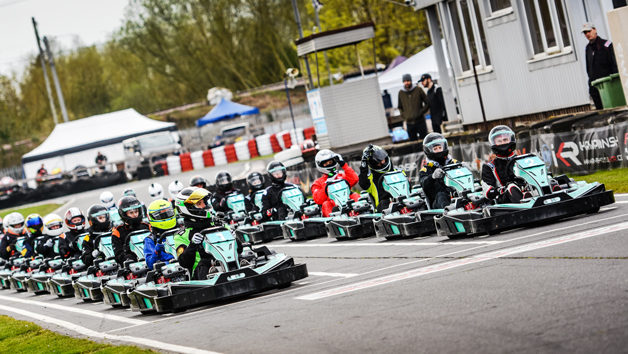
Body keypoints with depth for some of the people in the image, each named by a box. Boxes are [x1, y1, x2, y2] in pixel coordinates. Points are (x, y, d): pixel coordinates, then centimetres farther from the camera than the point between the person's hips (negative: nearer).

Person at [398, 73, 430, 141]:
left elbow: (427, 103, 2)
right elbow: (400, 107, 21)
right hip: (409, 122, 2)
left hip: (420, 121, -2)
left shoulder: (418, 90, -1)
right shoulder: (401, 93, 6)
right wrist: (403, 115, 5)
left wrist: (421, 112, -8)